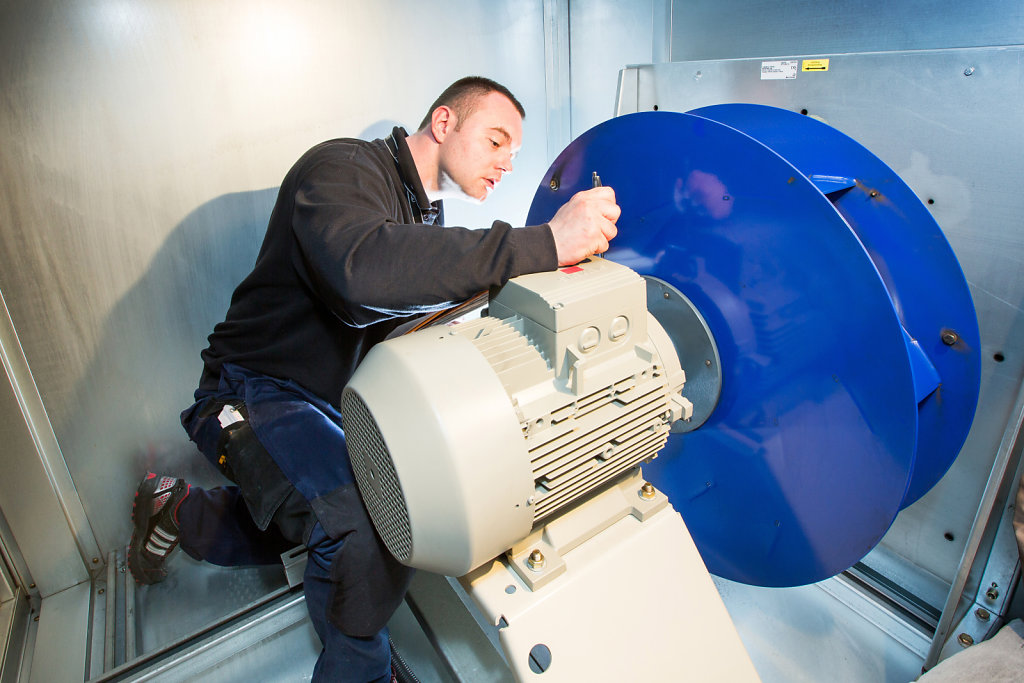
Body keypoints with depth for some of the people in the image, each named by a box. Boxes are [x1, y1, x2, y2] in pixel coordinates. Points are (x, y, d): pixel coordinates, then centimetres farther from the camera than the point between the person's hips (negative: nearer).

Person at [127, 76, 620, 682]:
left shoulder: (430, 213, 11)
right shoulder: (343, 168, -20)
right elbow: (363, 269, -43)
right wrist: (544, 244, -44)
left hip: (336, 404, 9)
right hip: (257, 393, -9)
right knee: (370, 529, -29)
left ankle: (178, 510, 41)